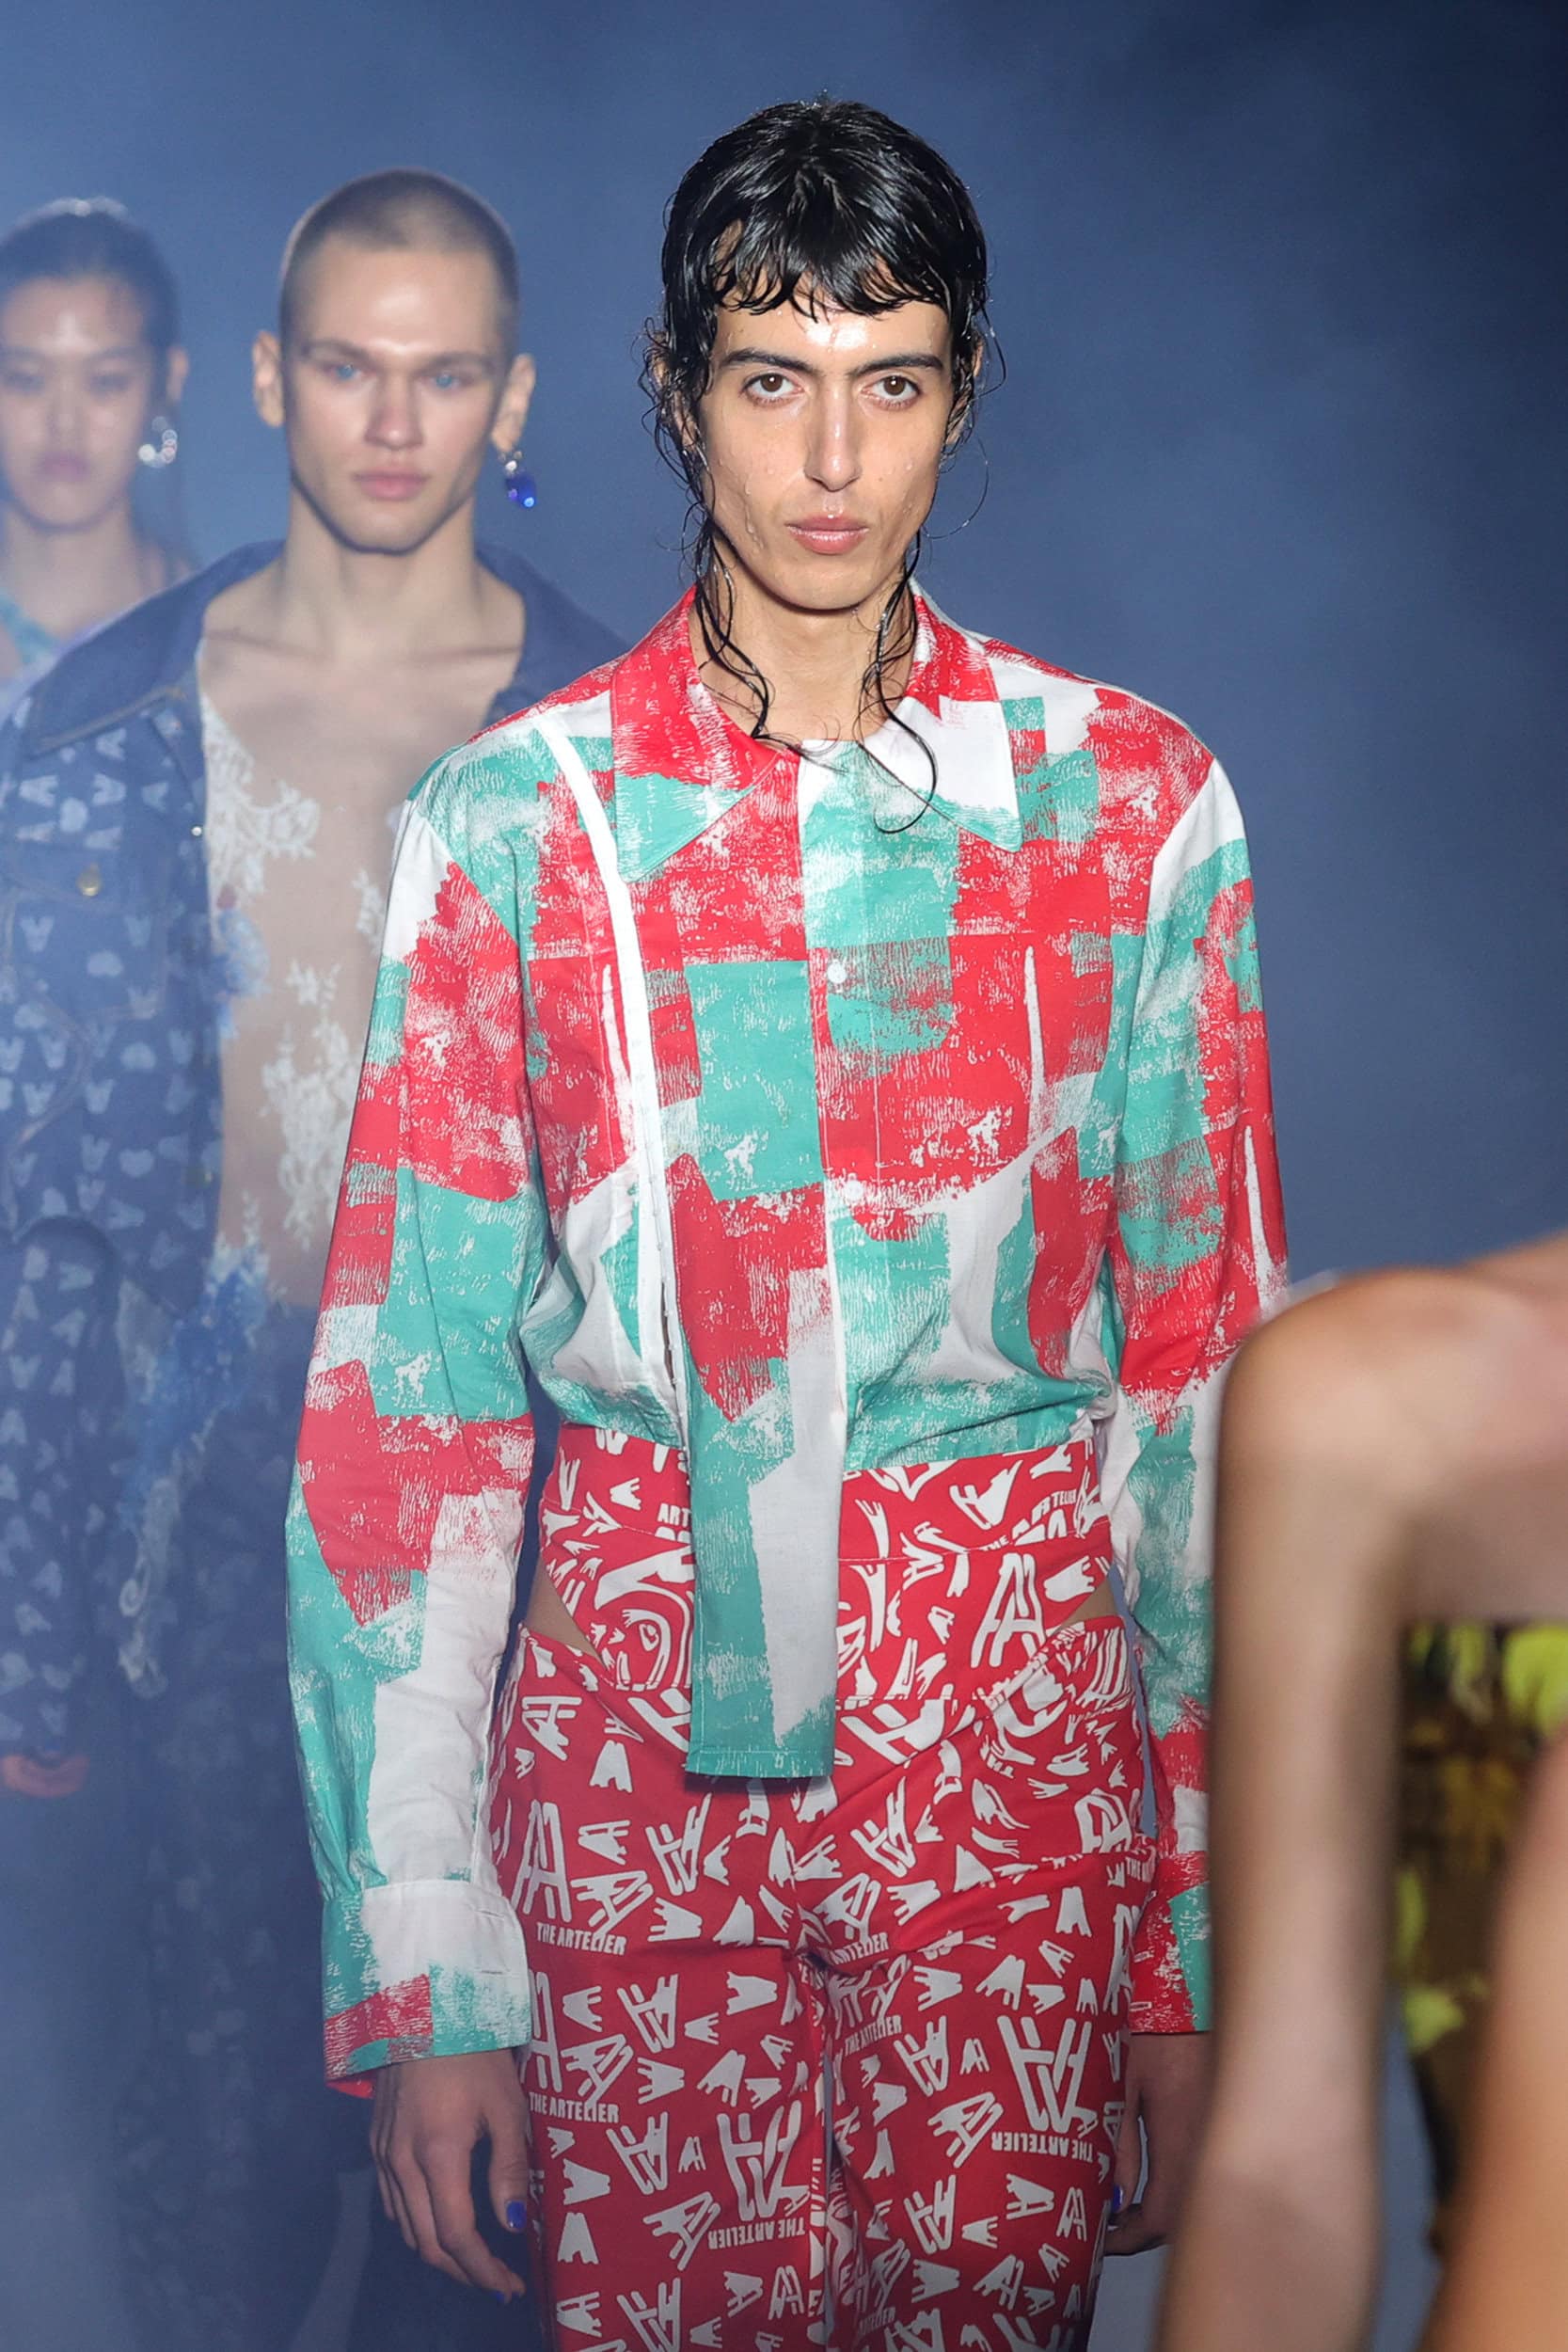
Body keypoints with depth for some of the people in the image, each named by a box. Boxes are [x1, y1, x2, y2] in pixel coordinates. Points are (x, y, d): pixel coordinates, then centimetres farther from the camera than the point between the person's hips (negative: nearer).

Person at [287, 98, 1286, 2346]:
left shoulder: (1130, 802, 1)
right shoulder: (519, 819, -1)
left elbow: (1208, 1366, 2)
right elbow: (403, 1397, -2)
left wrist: (1208, 1938, -1)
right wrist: (426, 1972, -6)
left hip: (1010, 1736, 0)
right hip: (638, 1734, 0)